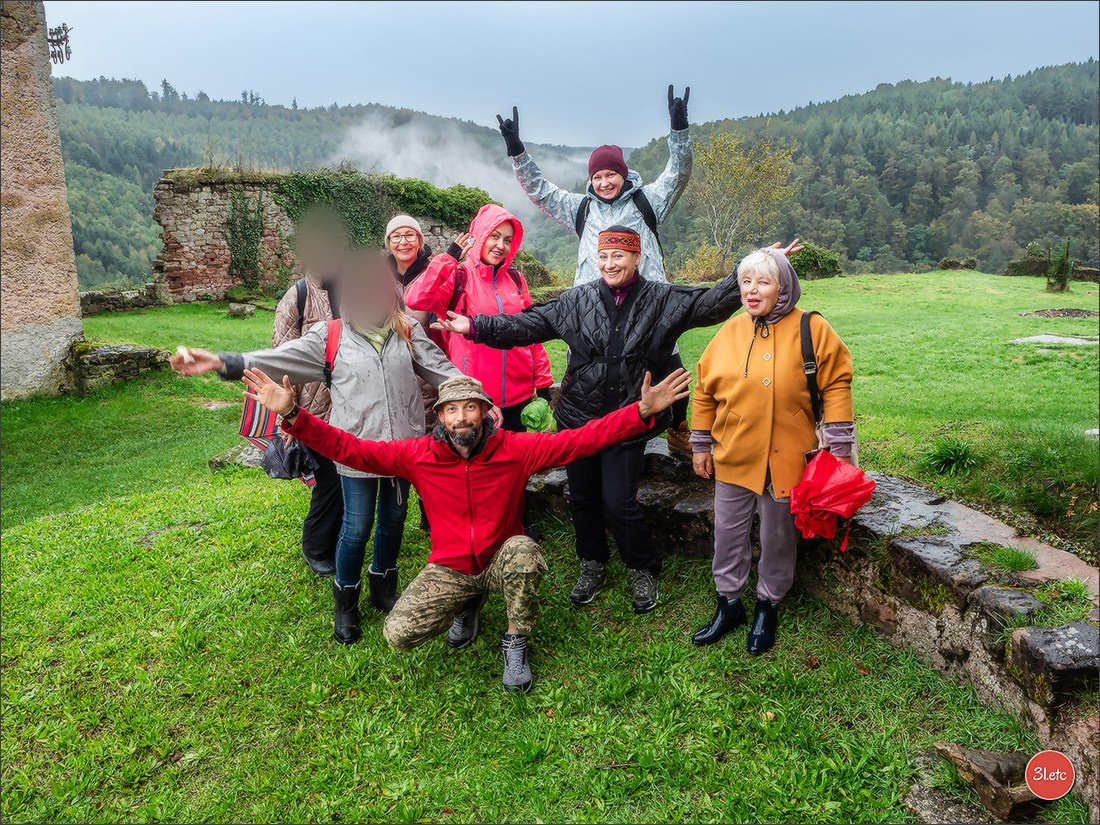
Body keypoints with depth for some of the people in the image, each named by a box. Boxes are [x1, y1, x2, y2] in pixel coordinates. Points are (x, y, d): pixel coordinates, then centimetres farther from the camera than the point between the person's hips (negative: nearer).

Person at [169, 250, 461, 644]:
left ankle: (384, 587, 39)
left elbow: (443, 370, 5)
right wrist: (222, 362, -19)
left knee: (393, 519, 16)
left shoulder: (408, 333, 4)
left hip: (403, 444, 2)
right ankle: (345, 602, 27)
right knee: (357, 527, 3)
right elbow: (280, 358, -8)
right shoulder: (331, 337, -1)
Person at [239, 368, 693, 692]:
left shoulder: (515, 448, -14)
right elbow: (349, 448, -11)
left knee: (523, 550, -36)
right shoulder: (419, 455, -10)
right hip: (449, 568, 1)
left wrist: (643, 411, -29)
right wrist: (292, 416, -24)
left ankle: (515, 642, -7)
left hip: (501, 560, -1)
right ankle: (468, 605, 14)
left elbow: (582, 439, -19)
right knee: (398, 633, -18)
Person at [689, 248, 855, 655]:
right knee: (728, 535, 13)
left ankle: (768, 607, 33)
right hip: (733, 457, 3)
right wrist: (701, 446, 8)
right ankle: (728, 604, 32)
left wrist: (839, 446, -8)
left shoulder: (811, 330, -8)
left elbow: (835, 385, -5)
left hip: (785, 459, -3)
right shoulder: (729, 332, 1)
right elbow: (705, 391, 7)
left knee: (777, 539, 12)